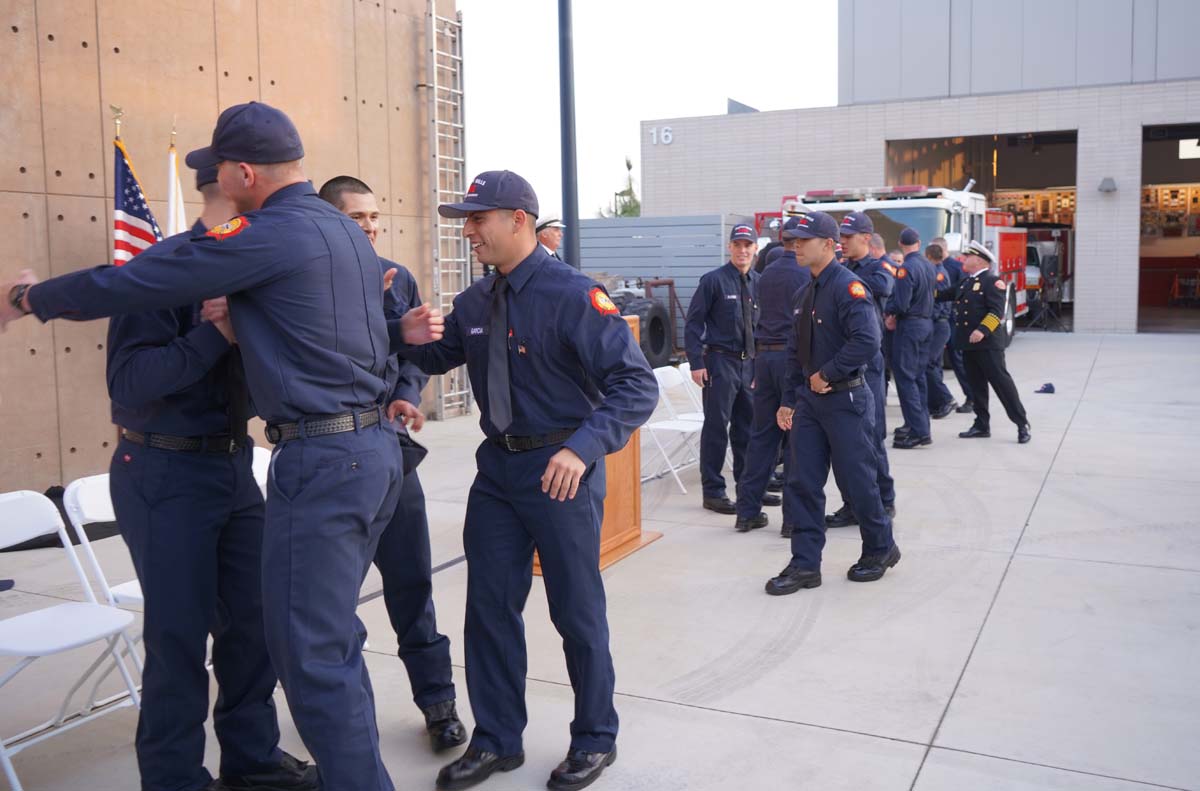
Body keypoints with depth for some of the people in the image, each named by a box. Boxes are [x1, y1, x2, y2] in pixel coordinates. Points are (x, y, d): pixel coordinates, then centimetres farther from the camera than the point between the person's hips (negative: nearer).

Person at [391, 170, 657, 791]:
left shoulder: (572, 295, -16)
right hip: (497, 467, 6)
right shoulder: (474, 303, 5)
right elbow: (431, 359, 17)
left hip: (561, 471, -6)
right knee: (489, 606, 12)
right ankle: (496, 740, 30)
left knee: (577, 611, 8)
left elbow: (636, 384, -20)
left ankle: (595, 739, 30)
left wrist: (584, 447, -33)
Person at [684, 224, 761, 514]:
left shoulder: (759, 283, 9)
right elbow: (694, 323, -7)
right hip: (720, 361, -6)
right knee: (716, 427, -3)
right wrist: (696, 362, -13)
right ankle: (713, 492, 5)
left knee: (748, 427, 13)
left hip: (750, 363, 6)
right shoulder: (713, 280, -6)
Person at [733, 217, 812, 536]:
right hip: (793, 356, -6)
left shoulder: (766, 274, 12)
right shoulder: (805, 274, -9)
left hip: (763, 355, 6)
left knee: (761, 435, 10)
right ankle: (794, 517, 3)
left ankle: (748, 511, 14)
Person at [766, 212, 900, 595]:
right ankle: (805, 564, 13)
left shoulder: (848, 287, -14)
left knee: (858, 479, 5)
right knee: (803, 482, 6)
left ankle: (880, 549, 27)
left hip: (845, 400, -8)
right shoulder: (804, 294, 12)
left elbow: (867, 341, -26)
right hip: (809, 400, 8)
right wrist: (789, 400, 14)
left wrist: (827, 374, -18)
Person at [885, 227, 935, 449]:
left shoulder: (906, 268, -17)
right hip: (927, 322, 9)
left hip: (909, 325, -9)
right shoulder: (928, 265, 10)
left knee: (905, 377, -6)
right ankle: (920, 425, 22)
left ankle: (919, 431, -10)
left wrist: (888, 312, -1)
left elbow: (901, 304, -22)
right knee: (918, 376, 16)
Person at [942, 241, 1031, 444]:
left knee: (1001, 382, -7)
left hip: (987, 343, -8)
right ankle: (982, 425, 20)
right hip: (968, 343, 8)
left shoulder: (992, 281, -9)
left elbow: (996, 311, -18)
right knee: (976, 385, 12)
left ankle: (1022, 424, -1)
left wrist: (983, 330, -28)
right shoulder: (966, 282, 16)